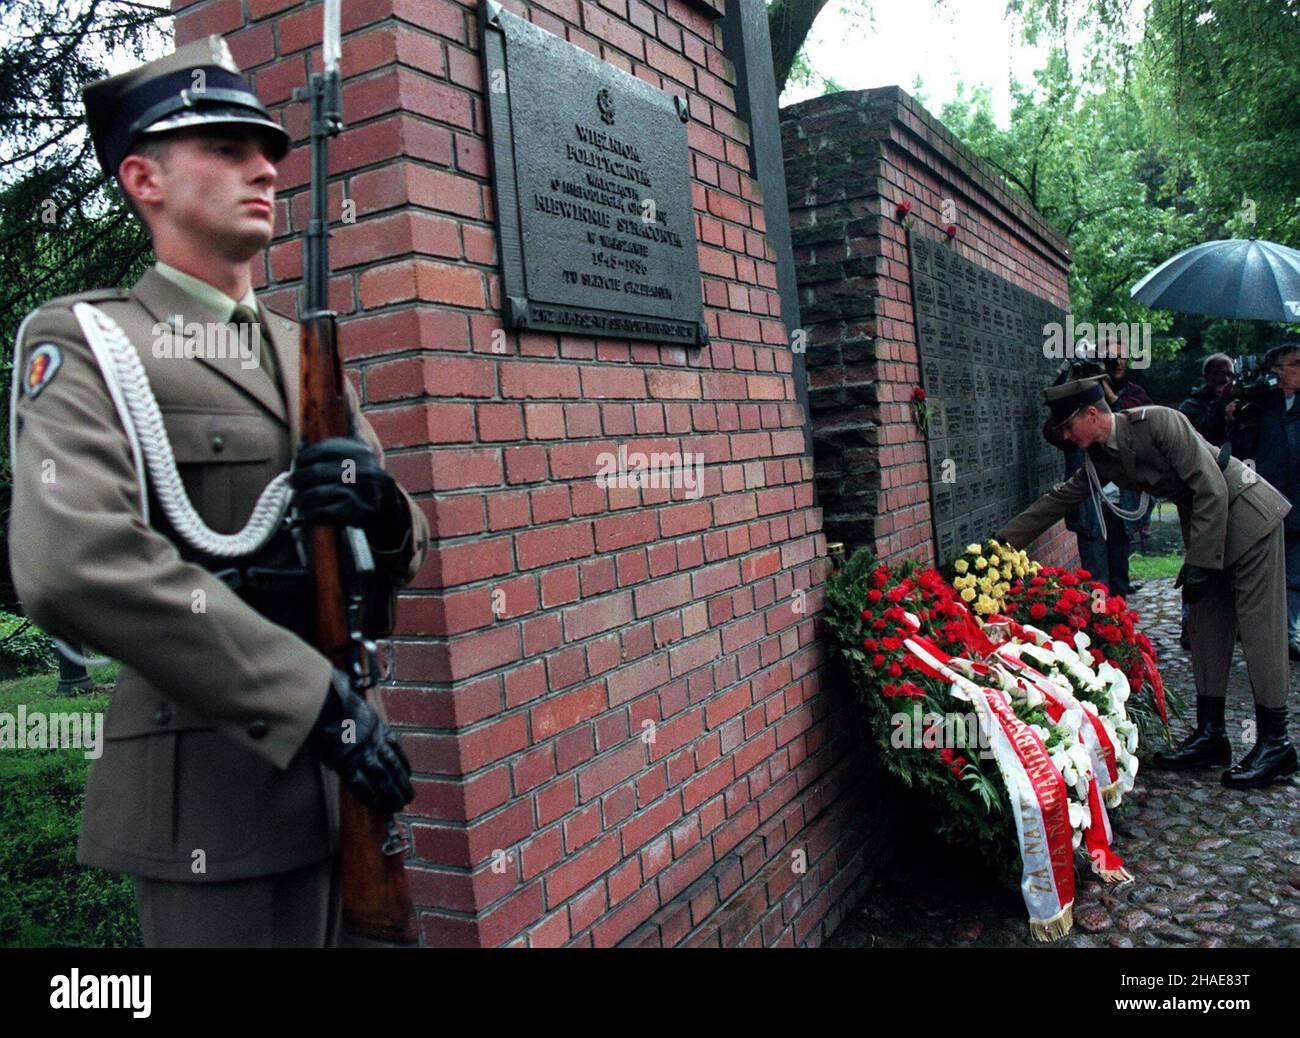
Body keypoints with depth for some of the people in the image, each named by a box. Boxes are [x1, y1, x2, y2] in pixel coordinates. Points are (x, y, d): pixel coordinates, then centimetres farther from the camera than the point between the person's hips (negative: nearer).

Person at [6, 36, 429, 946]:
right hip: (211, 783, -6)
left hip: (338, 771, 6)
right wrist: (318, 697, -22)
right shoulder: (88, 346, -5)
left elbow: (405, 557, 15)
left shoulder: (309, 355, 14)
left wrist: (386, 513, -10)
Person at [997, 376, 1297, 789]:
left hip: (1247, 513, -8)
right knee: (1205, 627, 9)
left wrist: (1199, 563, -22)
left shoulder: (1159, 422, -24)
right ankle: (1210, 733, 17)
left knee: (1258, 627, -6)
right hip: (1203, 522, 8)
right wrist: (1002, 541, 8)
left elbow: (1212, 488, -24)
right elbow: (1059, 500, 9)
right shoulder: (1099, 458, -1)